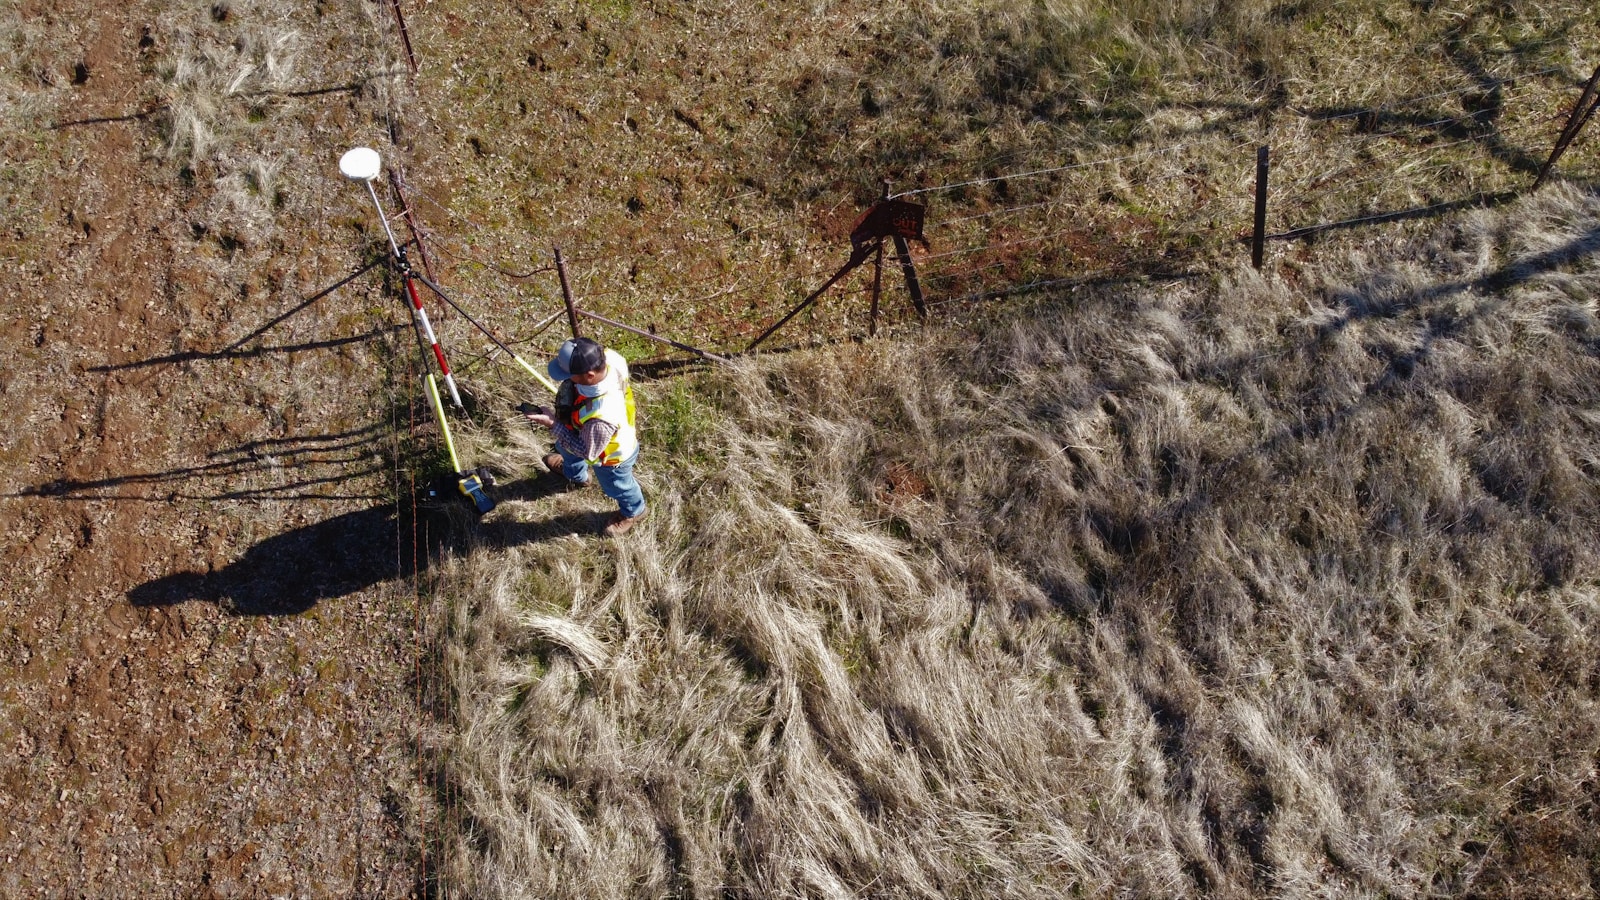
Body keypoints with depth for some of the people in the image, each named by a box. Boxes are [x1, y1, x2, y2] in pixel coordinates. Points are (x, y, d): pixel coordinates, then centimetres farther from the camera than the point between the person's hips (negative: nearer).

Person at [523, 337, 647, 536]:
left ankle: (633, 511, 64)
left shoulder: (601, 417, -53)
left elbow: (587, 451, -31)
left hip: (611, 456, -7)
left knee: (618, 487, 29)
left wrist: (553, 424, -30)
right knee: (565, 449, 38)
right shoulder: (607, 356, -35)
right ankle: (575, 473, 74)